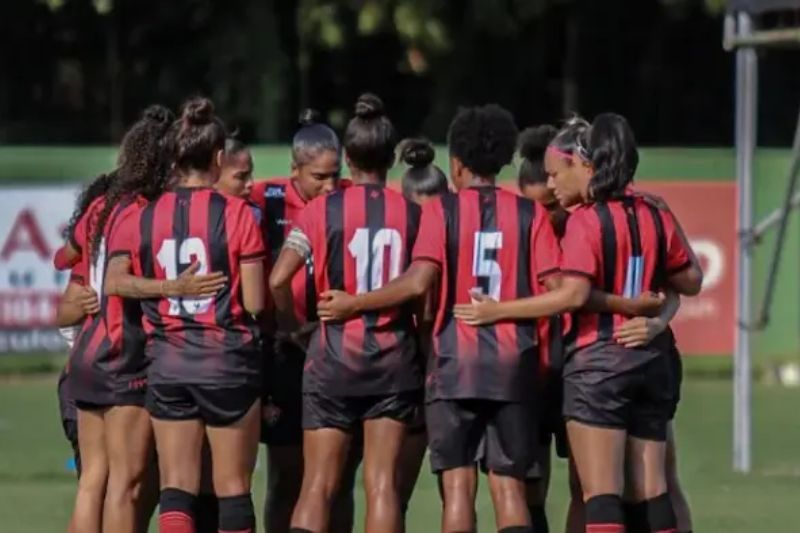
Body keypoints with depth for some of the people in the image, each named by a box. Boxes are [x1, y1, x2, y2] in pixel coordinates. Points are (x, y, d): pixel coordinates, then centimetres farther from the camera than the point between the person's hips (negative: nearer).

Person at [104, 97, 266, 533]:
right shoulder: (237, 214, -7)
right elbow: (255, 302, -8)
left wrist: (168, 287, -2)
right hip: (228, 360, -3)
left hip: (167, 362, 3)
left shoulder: (141, 219, 4)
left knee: (176, 486, 3)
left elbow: (114, 281, -7)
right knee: (232, 487, 6)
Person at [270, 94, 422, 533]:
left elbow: (278, 280, -12)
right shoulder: (412, 213, 0)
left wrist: (289, 324, 4)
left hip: (333, 360, -1)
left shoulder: (323, 209, -4)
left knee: (318, 485, 2)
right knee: (382, 484, 2)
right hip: (394, 359, 1)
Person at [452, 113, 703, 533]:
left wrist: (497, 311, -16)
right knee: (650, 490, 7)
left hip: (597, 362, -7)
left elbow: (574, 294, -20)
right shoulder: (653, 217, 10)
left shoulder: (586, 220, -10)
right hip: (650, 360, 7)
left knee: (600, 491, -8)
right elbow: (690, 281, 16)